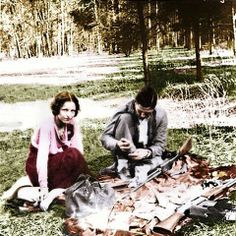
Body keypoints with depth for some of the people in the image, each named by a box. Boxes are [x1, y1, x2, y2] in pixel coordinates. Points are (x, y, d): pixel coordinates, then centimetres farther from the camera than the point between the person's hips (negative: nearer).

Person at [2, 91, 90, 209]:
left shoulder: (73, 124, -8)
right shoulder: (47, 125, -25)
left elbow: (80, 151, -14)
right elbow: (42, 157, -32)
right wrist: (44, 186, -38)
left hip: (60, 163, 6)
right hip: (37, 165, -6)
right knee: (73, 155, -27)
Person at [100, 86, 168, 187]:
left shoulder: (161, 115, -13)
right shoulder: (124, 111, -18)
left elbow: (160, 145, -10)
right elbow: (105, 137, -15)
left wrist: (147, 152, -32)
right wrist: (117, 144, -38)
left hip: (146, 155, 1)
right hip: (124, 155, 0)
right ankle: (122, 166, -29)